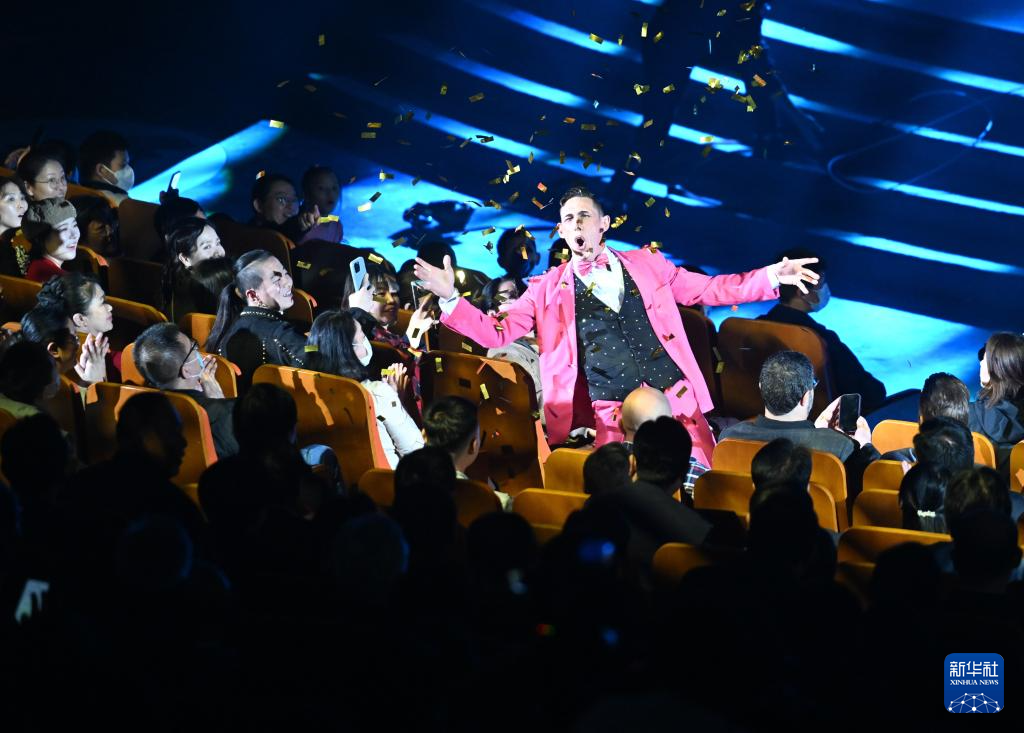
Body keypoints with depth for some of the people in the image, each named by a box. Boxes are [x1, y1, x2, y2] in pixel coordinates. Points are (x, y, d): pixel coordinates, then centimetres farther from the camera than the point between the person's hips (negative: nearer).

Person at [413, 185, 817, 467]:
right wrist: (450, 297, -5)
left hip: (677, 397, 2)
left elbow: (709, 289, 18)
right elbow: (496, 332, 9)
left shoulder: (646, 265, 15)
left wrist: (770, 277, 7)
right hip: (612, 413, -1)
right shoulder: (548, 289, 11)